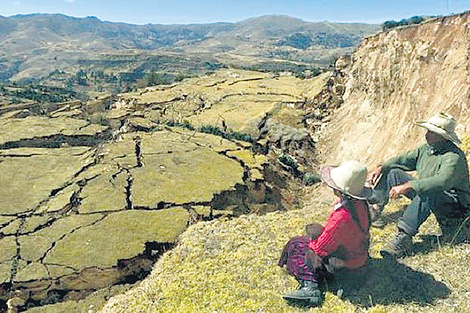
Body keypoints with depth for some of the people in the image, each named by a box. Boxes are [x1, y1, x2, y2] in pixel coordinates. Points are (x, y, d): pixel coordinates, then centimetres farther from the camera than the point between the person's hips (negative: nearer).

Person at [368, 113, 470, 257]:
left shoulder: (454, 157, -24)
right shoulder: (427, 148, 2)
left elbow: (442, 181, -41)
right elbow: (403, 160, 10)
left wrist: (407, 186, -47)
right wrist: (381, 167, -7)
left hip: (454, 204, -8)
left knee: (428, 193, -43)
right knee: (393, 172, 1)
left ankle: (404, 237, -43)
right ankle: (374, 208, -11)